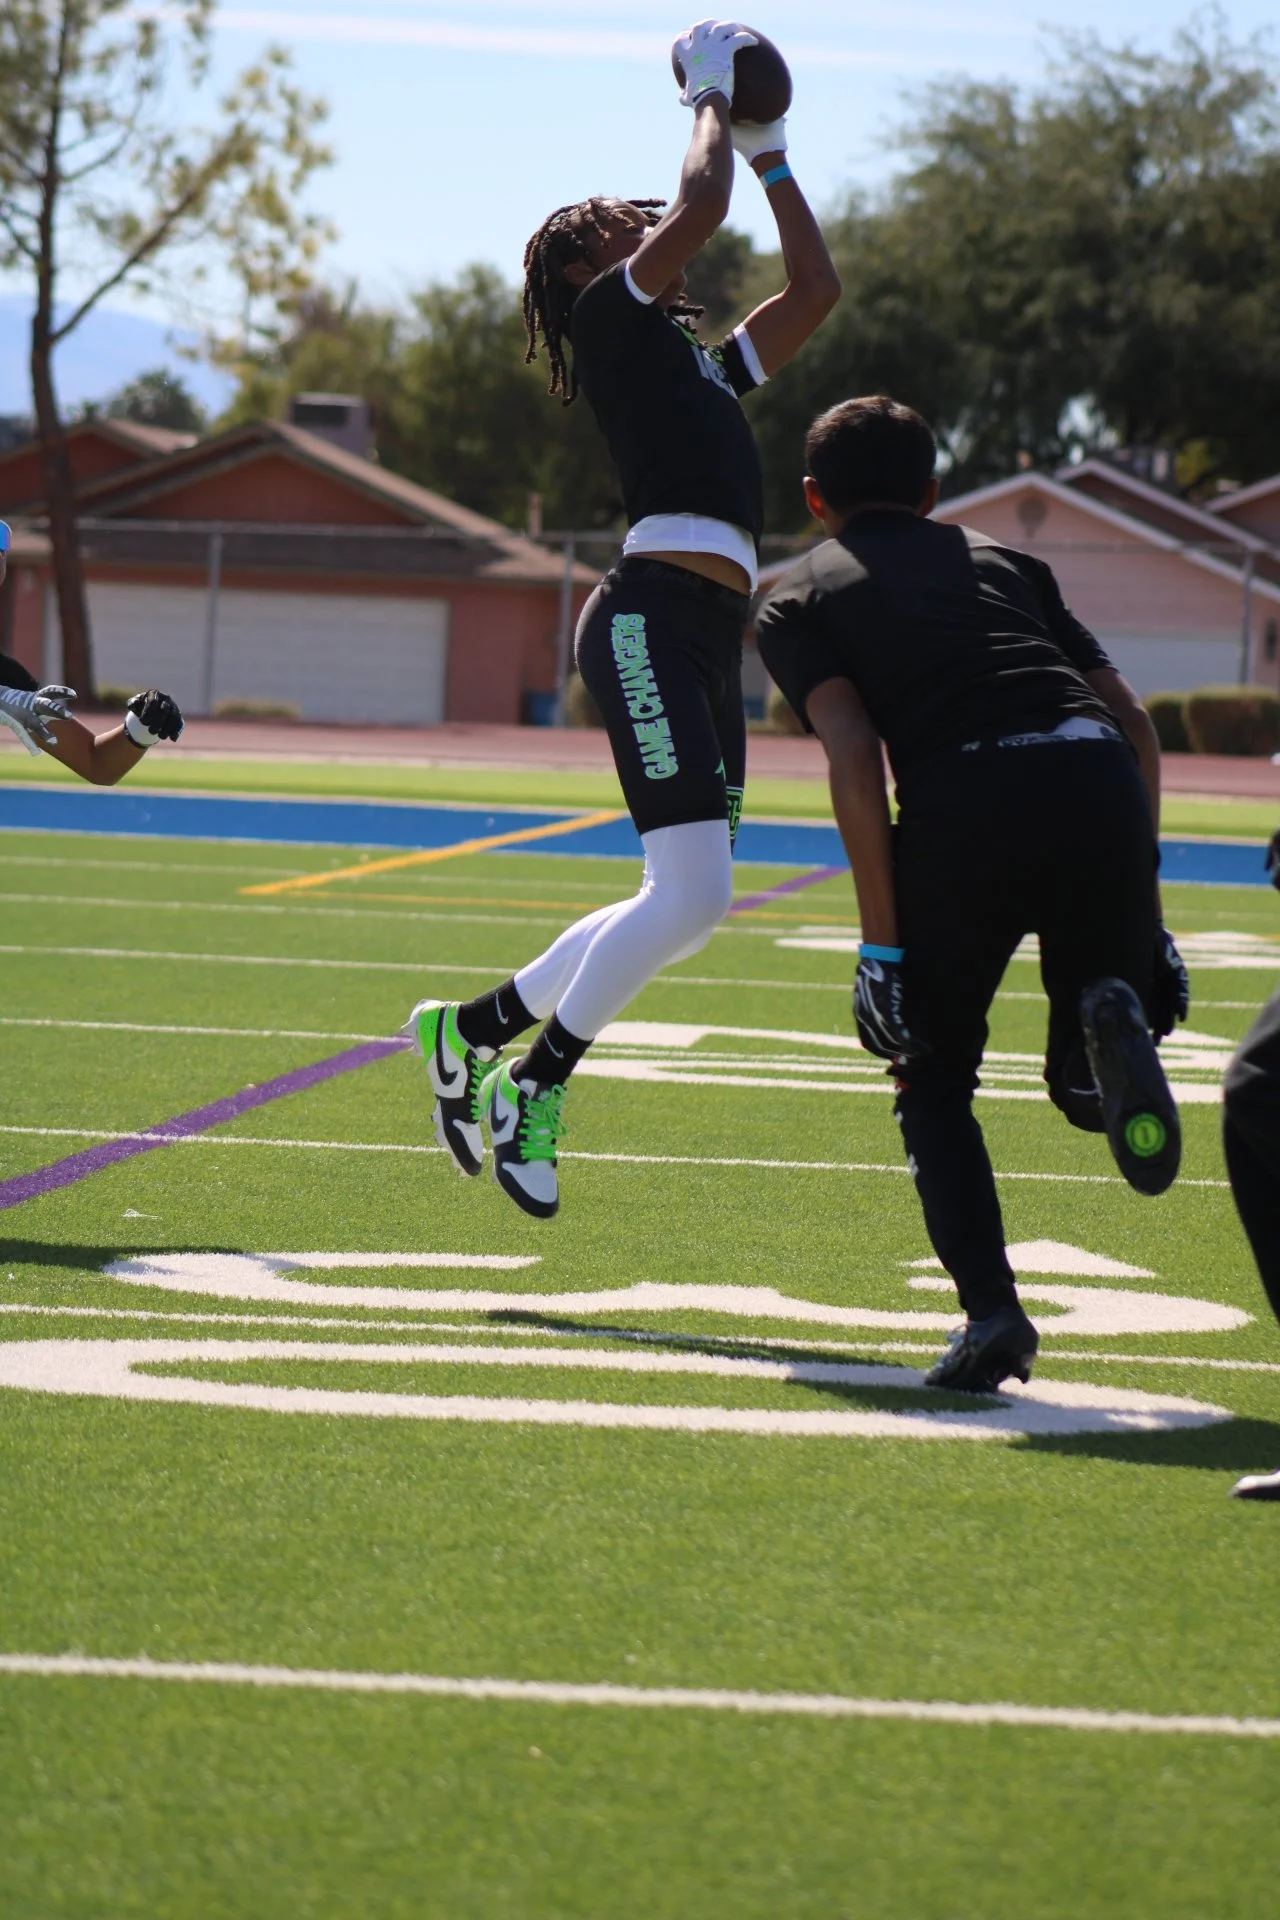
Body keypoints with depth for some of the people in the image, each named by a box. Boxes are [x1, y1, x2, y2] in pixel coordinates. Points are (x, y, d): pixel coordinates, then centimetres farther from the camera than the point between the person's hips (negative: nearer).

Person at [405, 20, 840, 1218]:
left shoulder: (695, 358, 27)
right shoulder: (611, 316, 4)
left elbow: (816, 288, 33)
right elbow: (701, 207, -8)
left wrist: (770, 153, 31)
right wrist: (712, 100, 8)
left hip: (707, 635, 9)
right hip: (654, 615, -9)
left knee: (683, 903, 9)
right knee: (693, 892, -17)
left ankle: (473, 1029, 19)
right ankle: (536, 1086, -5)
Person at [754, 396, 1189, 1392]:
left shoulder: (798, 600, 22)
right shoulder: (1002, 560, 33)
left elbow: (854, 757, 3)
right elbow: (1133, 722, 23)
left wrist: (883, 946, 1)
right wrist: (1145, 914, 25)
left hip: (966, 802, -3)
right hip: (1097, 780, 3)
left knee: (934, 1079, 18)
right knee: (1086, 1087, 21)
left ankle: (990, 1307, -2)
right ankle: (1108, 1017, -15)